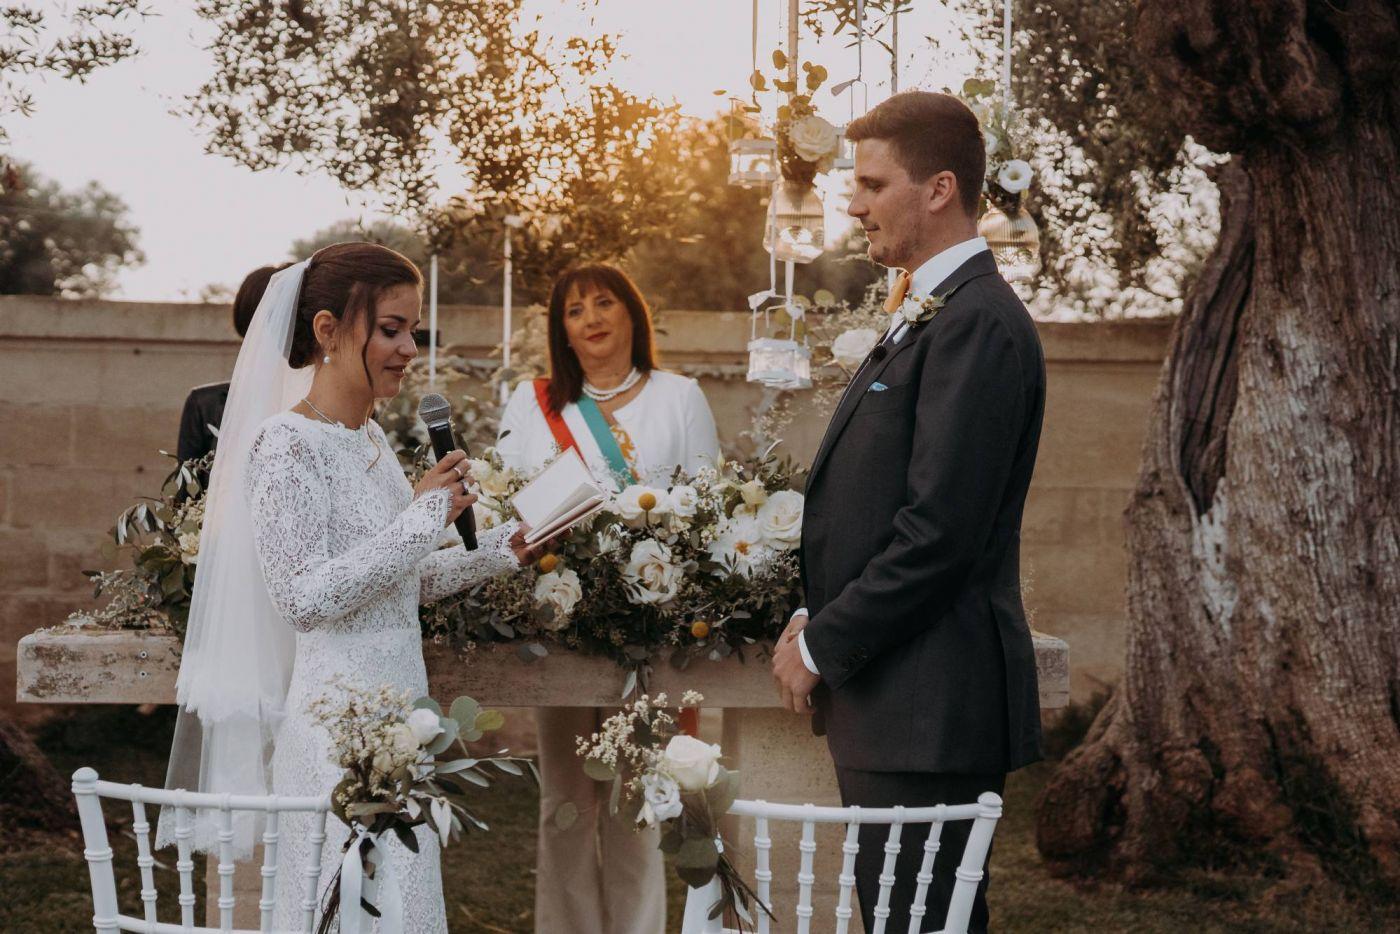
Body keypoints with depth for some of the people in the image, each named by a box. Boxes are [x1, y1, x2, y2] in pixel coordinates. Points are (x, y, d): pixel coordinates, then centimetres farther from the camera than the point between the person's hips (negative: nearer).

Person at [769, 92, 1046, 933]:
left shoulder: (977, 322, -15)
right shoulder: (927, 314, 18)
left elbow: (941, 533, -21)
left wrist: (822, 646, -12)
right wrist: (817, 623, 8)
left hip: (931, 711, -10)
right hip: (896, 704, 10)